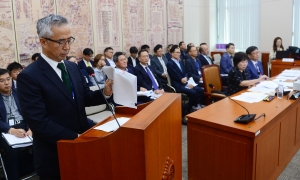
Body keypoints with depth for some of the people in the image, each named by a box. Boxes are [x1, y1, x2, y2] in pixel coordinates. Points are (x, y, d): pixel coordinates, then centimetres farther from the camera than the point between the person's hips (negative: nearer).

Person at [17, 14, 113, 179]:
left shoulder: (73, 67, 3)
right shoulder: (29, 77, -17)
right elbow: (39, 123, -21)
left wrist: (104, 93, -12)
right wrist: (75, 137, -20)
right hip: (53, 156, -6)